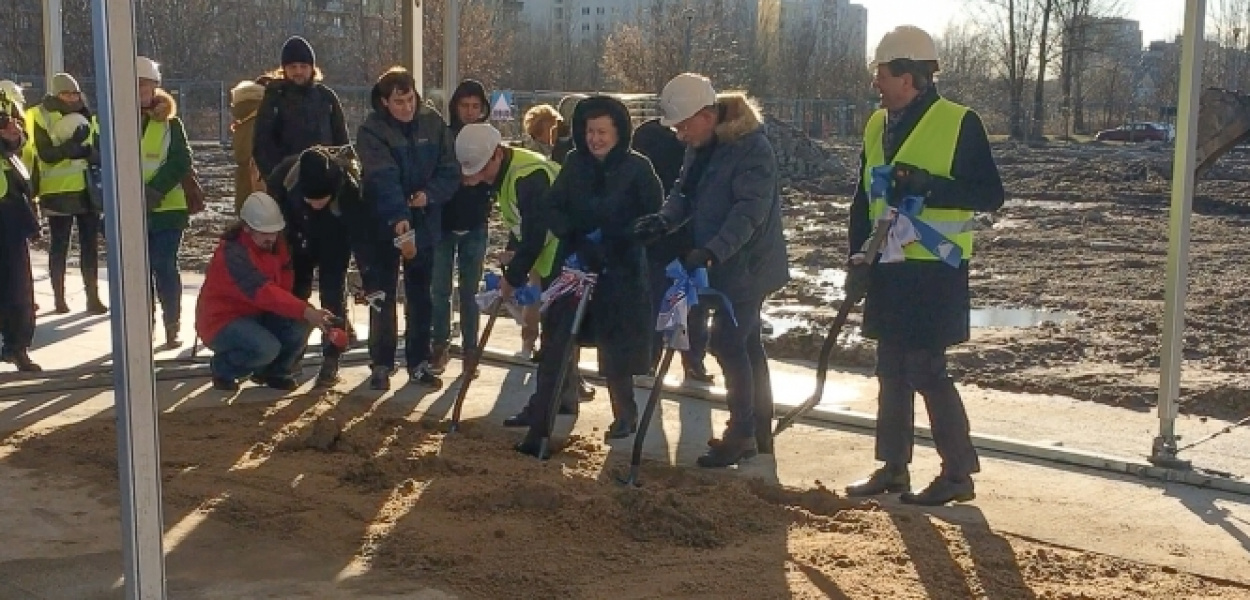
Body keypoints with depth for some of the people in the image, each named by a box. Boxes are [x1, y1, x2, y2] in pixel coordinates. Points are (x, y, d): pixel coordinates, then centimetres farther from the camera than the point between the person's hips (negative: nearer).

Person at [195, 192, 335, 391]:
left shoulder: (275, 244, -1)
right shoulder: (233, 254, -27)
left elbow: (285, 283, 0)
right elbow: (263, 292, -38)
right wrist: (306, 311, -46)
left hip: (256, 314, 7)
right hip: (223, 321, -7)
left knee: (300, 325, -17)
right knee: (266, 347, -33)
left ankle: (273, 371, 9)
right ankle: (223, 369, -1)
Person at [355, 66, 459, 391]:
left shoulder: (433, 123, -3)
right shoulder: (371, 130, -14)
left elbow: (450, 171, -2)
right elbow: (384, 178, -27)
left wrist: (430, 194, -21)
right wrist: (398, 218, -39)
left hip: (424, 224, 3)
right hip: (383, 226, -3)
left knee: (420, 296, 10)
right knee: (382, 297, 4)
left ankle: (419, 363, 19)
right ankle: (381, 364, 14)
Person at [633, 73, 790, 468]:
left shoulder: (752, 149, -21)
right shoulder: (702, 147, 6)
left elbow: (749, 212, -29)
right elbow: (685, 192, 9)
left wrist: (711, 250, -38)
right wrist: (665, 220, -10)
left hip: (748, 265, -9)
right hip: (724, 264, 9)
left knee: (729, 343, -9)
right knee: (746, 343, 15)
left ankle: (741, 435, 2)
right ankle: (760, 431, 26)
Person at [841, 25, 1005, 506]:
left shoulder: (959, 123, -11)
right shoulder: (877, 125, 10)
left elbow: (990, 195, -13)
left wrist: (927, 185, -25)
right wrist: (858, 253, 6)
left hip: (935, 271, -7)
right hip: (889, 268, 7)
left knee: (926, 370, -6)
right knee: (891, 370, 12)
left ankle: (959, 473, 6)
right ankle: (893, 467, 23)